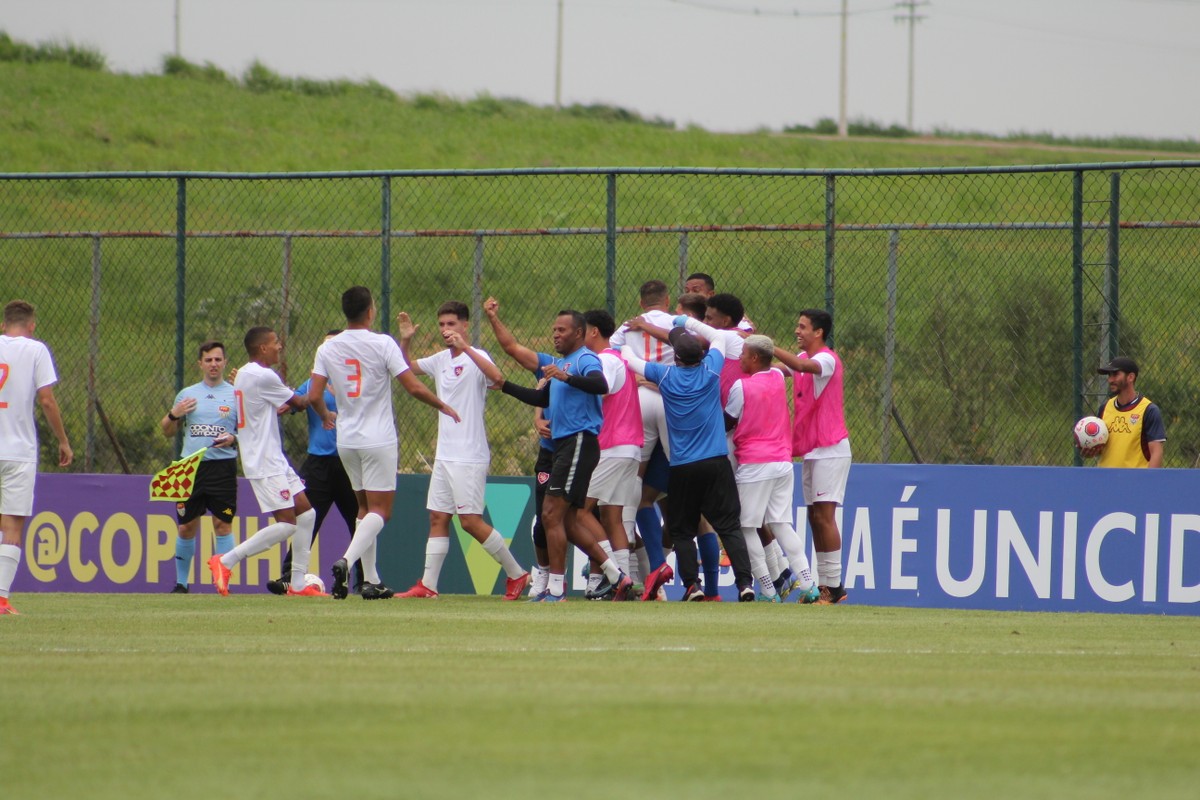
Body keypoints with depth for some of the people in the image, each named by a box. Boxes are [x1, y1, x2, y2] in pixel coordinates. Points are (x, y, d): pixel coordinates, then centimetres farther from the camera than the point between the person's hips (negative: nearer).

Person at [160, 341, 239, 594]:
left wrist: (234, 439, -15)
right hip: (190, 468, 2)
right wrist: (174, 415, -2)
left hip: (222, 466, -2)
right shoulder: (187, 395, 13)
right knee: (186, 527, 5)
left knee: (223, 524, -8)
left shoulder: (236, 395, 6)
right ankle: (181, 583, 16)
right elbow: (167, 432, 18)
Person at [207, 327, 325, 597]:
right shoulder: (263, 376, -16)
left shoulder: (243, 374, 15)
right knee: (286, 524, -14)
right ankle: (226, 562, -10)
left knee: (305, 513, 9)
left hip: (275, 461, 10)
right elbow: (297, 402, -4)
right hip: (265, 465, -10)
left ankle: (297, 583, 10)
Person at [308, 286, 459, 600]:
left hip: (346, 441, 5)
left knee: (365, 507, 16)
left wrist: (325, 416, 21)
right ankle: (347, 560, -27)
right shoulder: (382, 344, -10)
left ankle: (371, 580, 13)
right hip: (378, 441, -5)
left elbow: (314, 396, -1)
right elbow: (414, 388, -12)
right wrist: (443, 406, 5)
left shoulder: (327, 349, 2)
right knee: (380, 510, -4)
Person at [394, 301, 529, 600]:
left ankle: (516, 574, 3)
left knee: (470, 521, -8)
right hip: (444, 453, 8)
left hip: (470, 456, -8)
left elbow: (497, 377, -30)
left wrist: (464, 347, -36)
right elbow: (408, 368, 26)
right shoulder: (440, 360, 12)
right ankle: (428, 585, 6)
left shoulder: (475, 357, -10)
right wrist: (405, 341, 7)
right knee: (438, 518, 5)